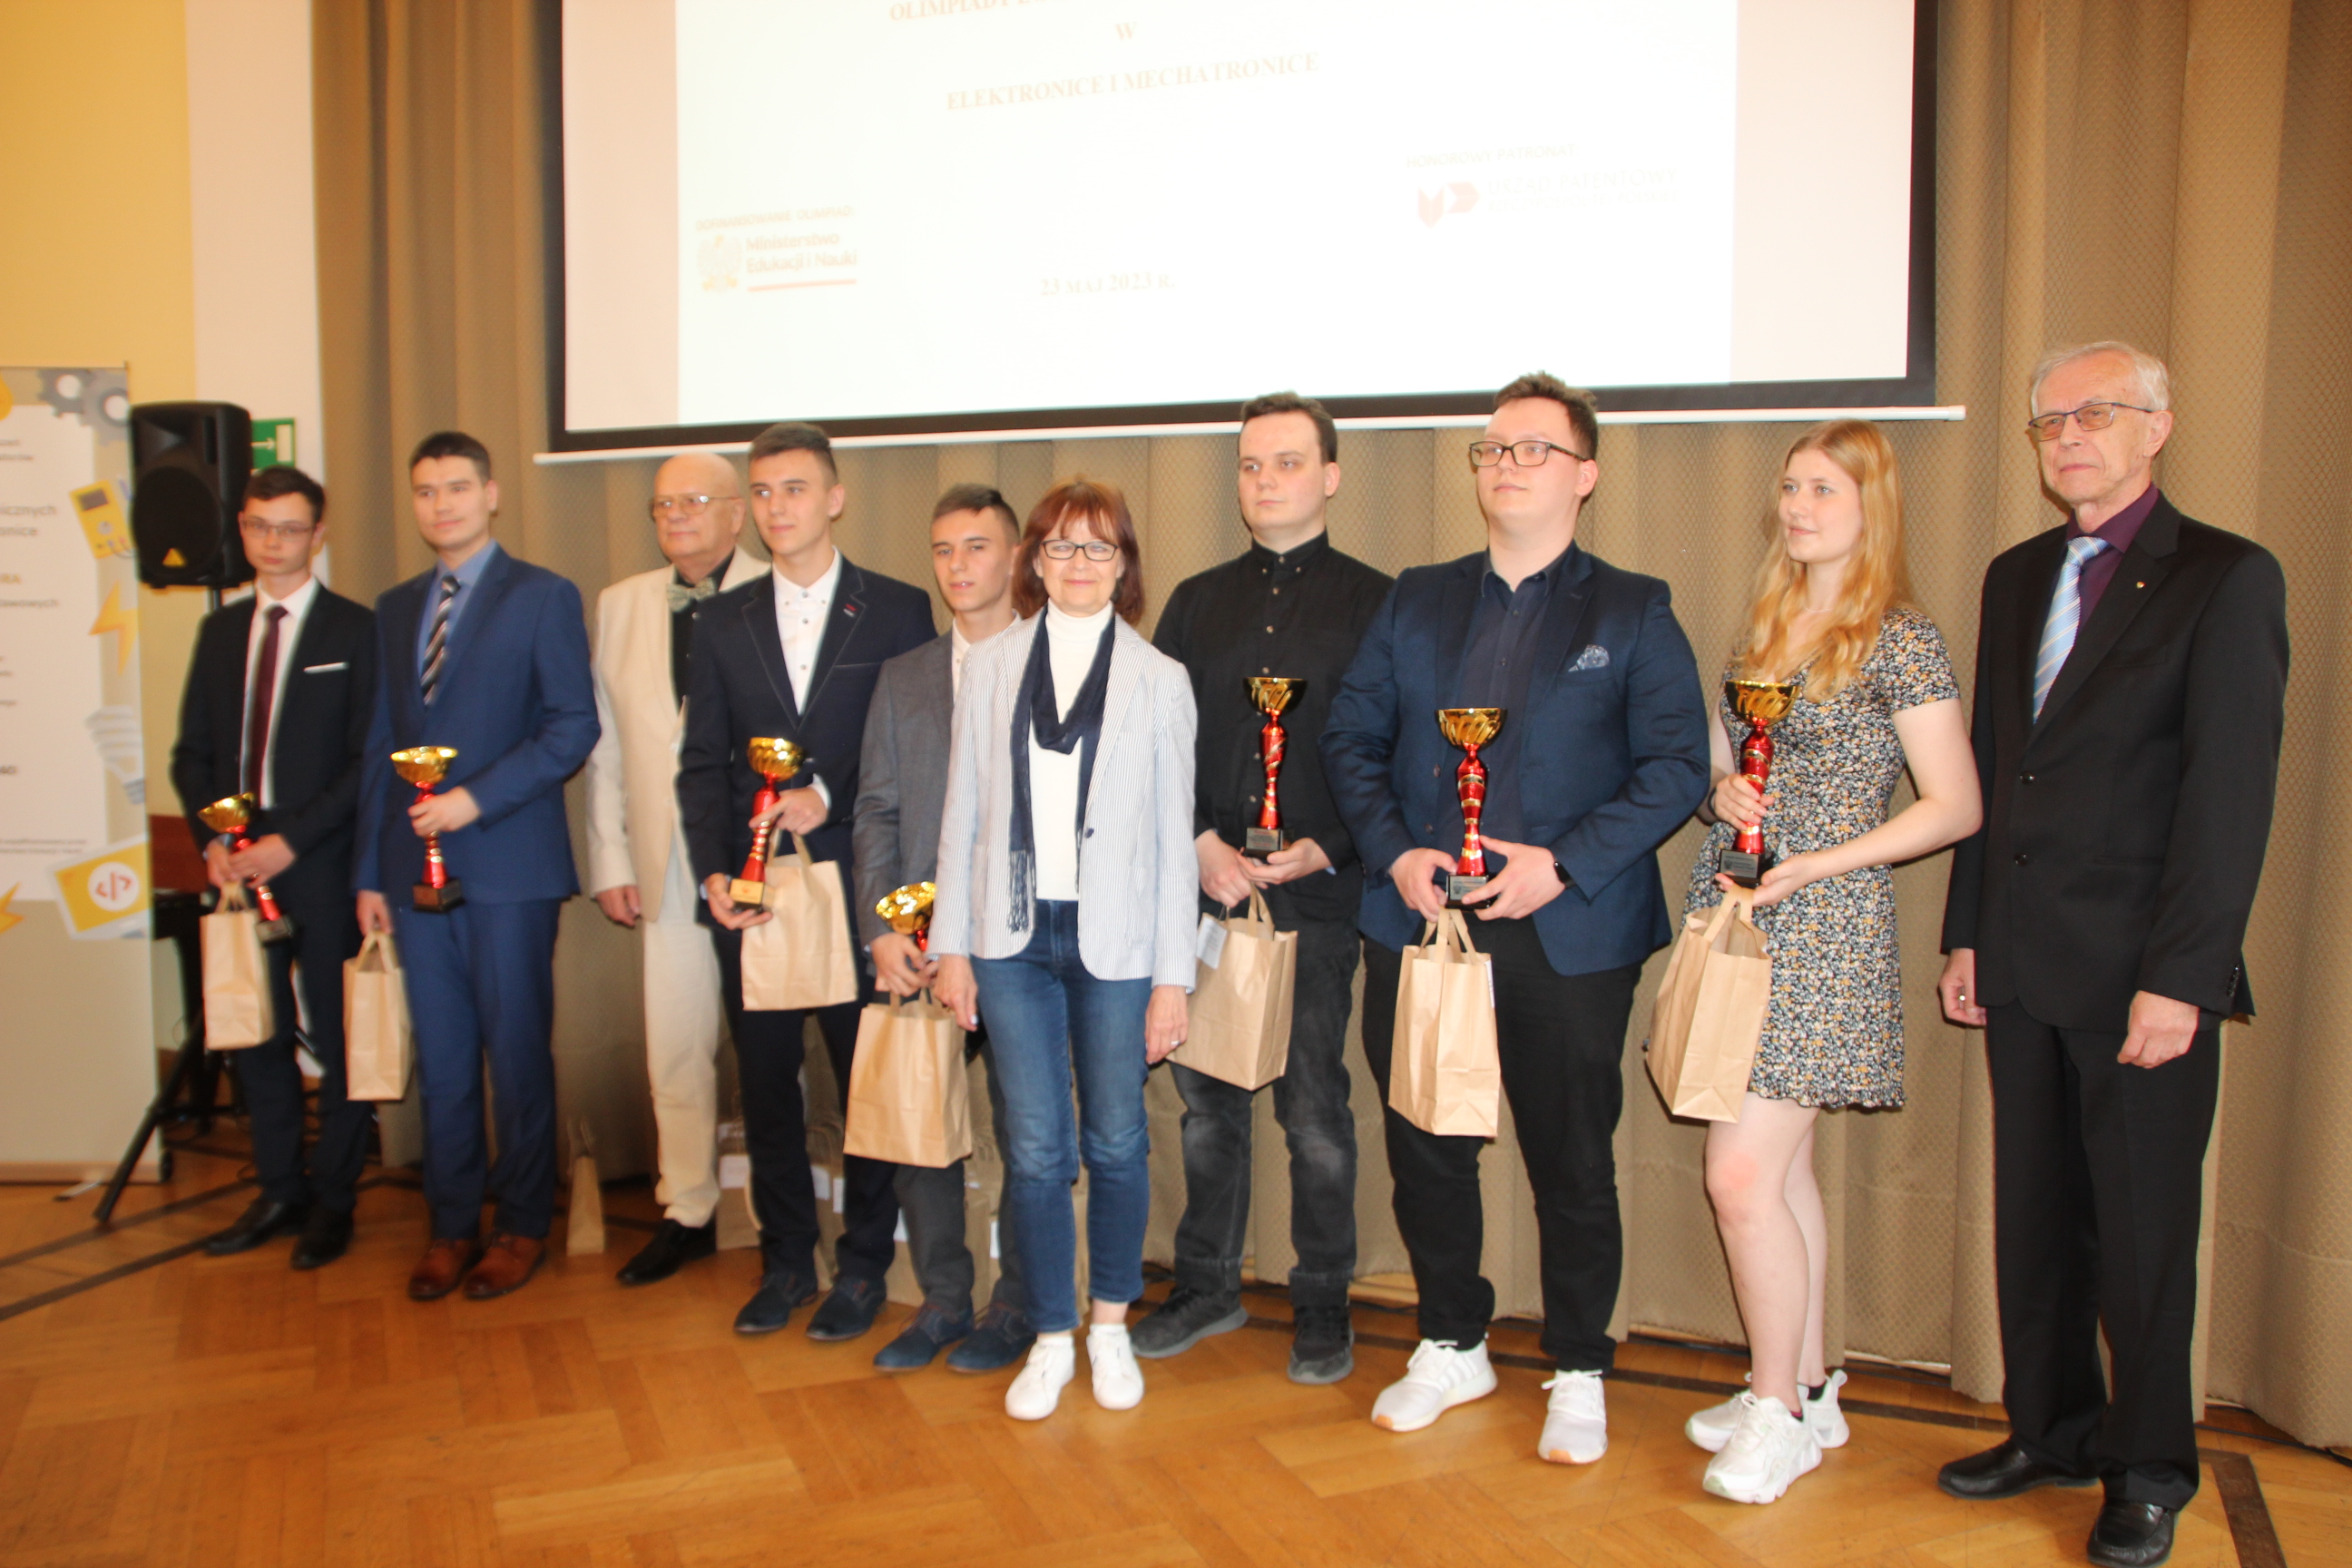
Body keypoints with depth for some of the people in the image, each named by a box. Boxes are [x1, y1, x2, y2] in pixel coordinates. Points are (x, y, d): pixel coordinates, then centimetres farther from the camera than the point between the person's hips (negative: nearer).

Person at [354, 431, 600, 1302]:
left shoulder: (543, 596, 0)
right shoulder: (396, 608, 17)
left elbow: (573, 725, -8)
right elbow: (381, 743, 15)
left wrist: (476, 798, -16)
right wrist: (369, 872, 10)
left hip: (509, 865, -5)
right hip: (417, 865, 5)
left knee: (518, 1052, 2)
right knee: (441, 1059, 10)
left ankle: (523, 1225, 16)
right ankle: (452, 1226, 21)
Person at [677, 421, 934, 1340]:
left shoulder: (897, 611, 1)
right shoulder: (723, 622, 11)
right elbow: (701, 764, 8)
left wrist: (829, 797, -13)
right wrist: (713, 873, -5)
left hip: (855, 882, -3)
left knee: (866, 1077, 5)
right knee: (765, 1082, 10)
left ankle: (863, 1265, 21)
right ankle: (785, 1260, 26)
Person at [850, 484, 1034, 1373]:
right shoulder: (903, 680, 14)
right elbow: (877, 810, 10)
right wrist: (881, 929, -2)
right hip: (920, 942, 4)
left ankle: (1016, 1307, 21)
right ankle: (941, 1301, 24)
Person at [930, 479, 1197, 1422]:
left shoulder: (1159, 680, 2)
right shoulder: (990, 667, 7)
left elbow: (1174, 836, 0)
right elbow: (963, 811, 7)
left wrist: (1172, 976, -3)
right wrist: (952, 944, 3)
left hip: (1114, 942, -1)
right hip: (1014, 937, 1)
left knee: (1116, 1142, 8)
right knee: (1034, 1148, 5)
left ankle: (1111, 1323, 30)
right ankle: (1052, 1336, 23)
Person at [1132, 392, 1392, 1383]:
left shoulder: (1375, 602, 2)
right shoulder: (1196, 602, 13)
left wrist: (1324, 849, -14)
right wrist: (1199, 843, -6)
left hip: (1315, 894, -3)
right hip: (1202, 887, 3)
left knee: (1313, 1109, 3)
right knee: (1207, 1097, 12)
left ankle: (1322, 1306, 20)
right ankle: (1208, 1287, 28)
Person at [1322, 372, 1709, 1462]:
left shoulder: (1632, 613, 3)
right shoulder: (1416, 601, 12)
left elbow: (1676, 767, -4)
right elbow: (1351, 738, 9)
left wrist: (1564, 864, -16)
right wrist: (1393, 852, -7)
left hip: (1566, 935, -3)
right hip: (1418, 922, 3)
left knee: (1572, 1166, 8)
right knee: (1425, 1154, 12)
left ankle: (1579, 1376, 27)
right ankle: (1451, 1349, 33)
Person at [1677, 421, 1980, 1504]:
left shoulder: (1901, 643, -8)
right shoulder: (1764, 629, 13)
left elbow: (1956, 807, -9)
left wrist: (1817, 863, -16)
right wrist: (1722, 792, -3)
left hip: (1823, 928, -7)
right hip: (1737, 918, 7)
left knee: (1741, 1172, -9)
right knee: (1782, 1166, 13)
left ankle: (1778, 1410, 9)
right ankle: (1806, 1389, 27)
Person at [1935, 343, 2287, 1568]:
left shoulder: (2227, 578, -6)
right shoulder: (2017, 577, 13)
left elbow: (2230, 794, -12)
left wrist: (2179, 980, -17)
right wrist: (1967, 936, 11)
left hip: (2140, 973, -5)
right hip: (2023, 966, 6)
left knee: (2142, 1230, 7)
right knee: (2033, 1216, 14)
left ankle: (2150, 1467, 25)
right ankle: (2051, 1430, 31)